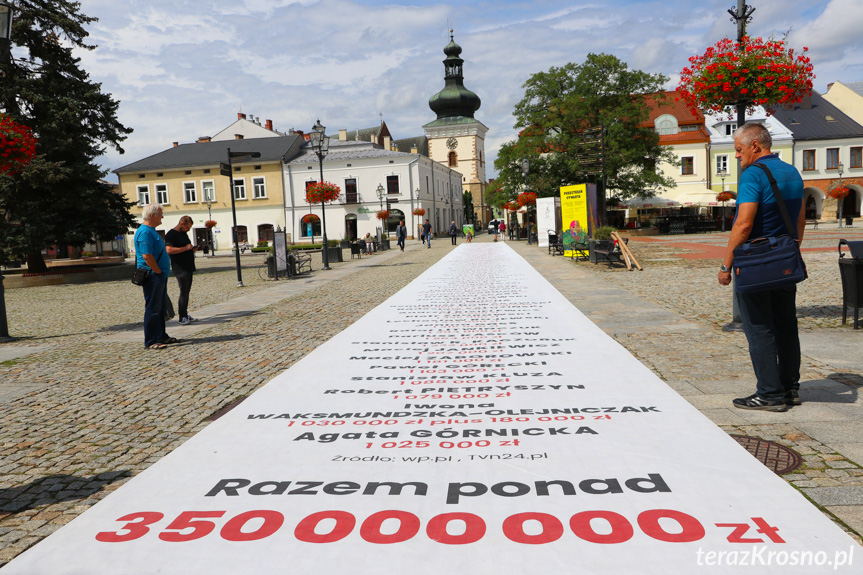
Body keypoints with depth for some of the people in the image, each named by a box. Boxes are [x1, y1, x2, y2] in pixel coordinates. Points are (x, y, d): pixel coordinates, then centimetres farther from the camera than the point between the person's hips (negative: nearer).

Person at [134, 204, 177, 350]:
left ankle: (161, 336, 25)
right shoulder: (145, 232, -17)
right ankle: (150, 341, 0)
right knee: (152, 309, -6)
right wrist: (159, 272, -17)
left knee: (161, 308, 16)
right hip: (153, 276, -11)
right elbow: (147, 256, -24)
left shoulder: (151, 231, 17)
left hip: (160, 277, 11)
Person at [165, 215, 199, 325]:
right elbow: (169, 250, -22)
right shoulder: (171, 234, -10)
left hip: (189, 268, 9)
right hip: (180, 269, -9)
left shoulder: (184, 233, 19)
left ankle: (185, 315, 16)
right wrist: (186, 248, -21)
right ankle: (181, 317, -2)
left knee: (187, 291, 10)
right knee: (184, 292, -8)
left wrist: (192, 249, 10)